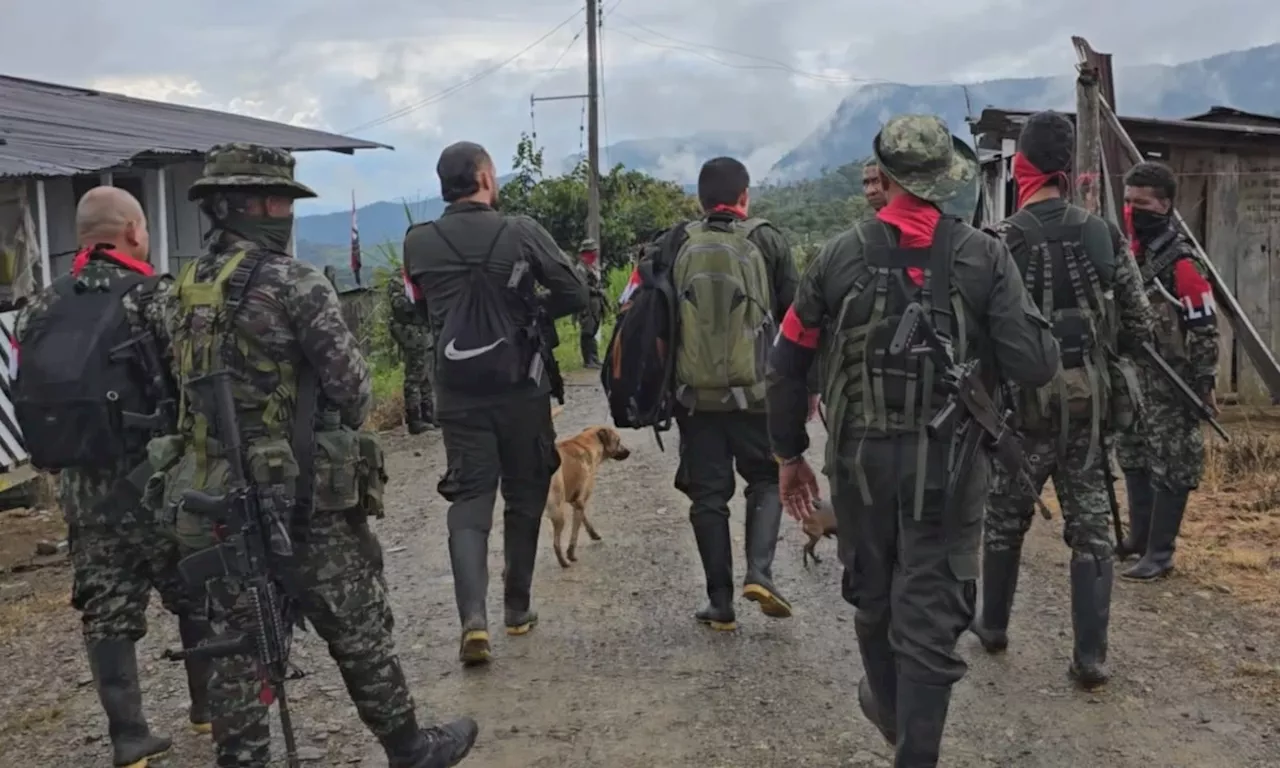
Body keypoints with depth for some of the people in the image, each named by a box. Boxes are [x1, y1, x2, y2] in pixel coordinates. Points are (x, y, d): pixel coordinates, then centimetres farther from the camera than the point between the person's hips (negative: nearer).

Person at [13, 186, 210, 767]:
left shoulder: (40, 309, 7)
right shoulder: (154, 295, -10)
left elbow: (29, 398, 10)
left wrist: (67, 458, 18)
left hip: (83, 486, 5)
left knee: (107, 612, 10)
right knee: (199, 595, 14)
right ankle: (212, 707, 26)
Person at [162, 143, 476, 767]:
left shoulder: (184, 290, 9)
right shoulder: (293, 282, -14)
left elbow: (190, 384, 12)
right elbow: (351, 385, -13)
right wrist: (336, 429, 7)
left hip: (214, 496, 7)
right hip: (303, 496, -6)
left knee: (238, 643, 12)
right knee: (358, 631, 8)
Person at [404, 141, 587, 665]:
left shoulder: (419, 243, -2)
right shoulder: (521, 232, -9)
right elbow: (574, 295, -6)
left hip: (458, 391, 1)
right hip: (520, 386, -1)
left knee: (469, 502, 4)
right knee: (524, 497, 14)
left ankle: (473, 620, -12)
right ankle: (517, 609, 24)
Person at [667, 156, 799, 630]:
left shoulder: (677, 245, 5)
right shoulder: (766, 241, 0)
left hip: (695, 394, 2)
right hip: (756, 391, -1)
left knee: (708, 496, 9)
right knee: (767, 481, 16)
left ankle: (720, 602, 12)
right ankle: (759, 573, -2)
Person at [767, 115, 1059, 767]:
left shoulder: (839, 256, -3)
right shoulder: (985, 256, -6)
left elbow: (786, 366, -1)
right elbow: (1035, 366, -13)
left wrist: (789, 454, 10)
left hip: (860, 457, 2)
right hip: (948, 462, -2)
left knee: (872, 595, 23)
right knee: (930, 617, 6)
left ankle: (891, 709, 48)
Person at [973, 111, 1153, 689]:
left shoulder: (1002, 241, -11)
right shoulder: (1104, 235, 2)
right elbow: (1139, 324, 4)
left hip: (1029, 402, -2)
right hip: (1093, 402, 3)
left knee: (1006, 518, 15)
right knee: (1091, 526, 8)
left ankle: (993, 626, 30)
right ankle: (1091, 656, 8)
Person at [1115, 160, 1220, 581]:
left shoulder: (1180, 261, -15)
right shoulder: (1126, 252, 7)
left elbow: (1205, 328, -14)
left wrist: (1205, 383, -14)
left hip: (1170, 384, -8)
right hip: (1131, 379, 8)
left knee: (1169, 468, 1)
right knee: (1132, 460, 16)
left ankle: (1159, 554, 8)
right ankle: (1138, 536, 30)